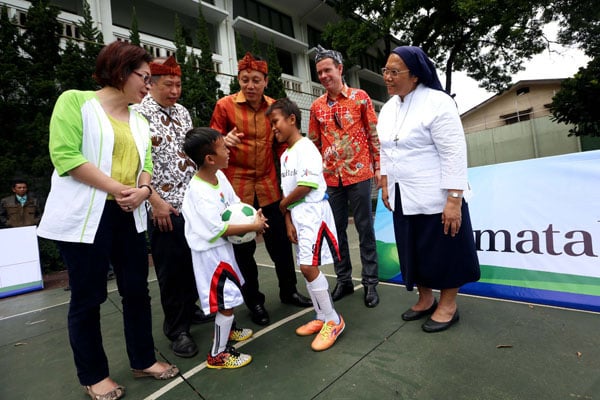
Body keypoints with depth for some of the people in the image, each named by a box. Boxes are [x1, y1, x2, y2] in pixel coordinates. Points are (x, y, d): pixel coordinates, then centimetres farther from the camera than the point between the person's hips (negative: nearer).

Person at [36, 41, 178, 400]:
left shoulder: (140, 120, 15)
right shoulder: (76, 101, -2)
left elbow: (146, 164, 11)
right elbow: (65, 156, -13)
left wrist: (144, 189, -11)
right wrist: (119, 189, -17)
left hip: (129, 215, 6)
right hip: (86, 216, -5)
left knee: (137, 289, 10)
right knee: (88, 297, 7)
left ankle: (143, 360, 28)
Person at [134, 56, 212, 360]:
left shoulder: (182, 112, 14)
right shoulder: (138, 114, -6)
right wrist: (156, 201, -15)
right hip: (164, 207, -6)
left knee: (194, 261, 14)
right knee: (171, 268, 4)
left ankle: (189, 308, 36)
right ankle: (177, 329, 22)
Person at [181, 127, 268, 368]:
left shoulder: (219, 175, -3)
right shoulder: (199, 192, -28)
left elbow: (235, 202, 7)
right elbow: (219, 229, -27)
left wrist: (254, 216, -10)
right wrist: (252, 227, -21)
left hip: (223, 247, 9)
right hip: (210, 251, -9)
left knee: (230, 291, 26)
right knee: (226, 301, 0)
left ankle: (228, 329, 51)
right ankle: (217, 354, 21)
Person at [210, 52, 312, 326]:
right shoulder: (225, 105, -2)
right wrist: (225, 141, -22)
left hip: (268, 186, 3)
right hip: (237, 187, -2)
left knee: (280, 241, 10)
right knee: (244, 247, 7)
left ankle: (288, 291, 32)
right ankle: (254, 301, 27)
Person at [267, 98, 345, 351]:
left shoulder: (306, 148, -10)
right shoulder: (285, 155, 17)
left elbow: (306, 186, -19)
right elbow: (287, 190, 14)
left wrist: (282, 205, -4)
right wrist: (288, 220, 4)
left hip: (313, 212, -9)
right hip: (297, 215, 9)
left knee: (309, 267, -12)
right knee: (306, 268, 11)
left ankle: (333, 320, 7)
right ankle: (322, 318, 25)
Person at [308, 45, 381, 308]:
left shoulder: (360, 97, 1)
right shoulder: (317, 106, 8)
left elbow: (373, 134, 3)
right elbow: (314, 142, 13)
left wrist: (378, 166, -1)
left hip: (359, 174, -3)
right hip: (331, 178, 3)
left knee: (365, 229, 4)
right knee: (337, 230, 9)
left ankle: (370, 282, 18)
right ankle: (343, 280, 24)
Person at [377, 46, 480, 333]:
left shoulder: (436, 103, -13)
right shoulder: (388, 108, 9)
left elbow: (454, 153, -17)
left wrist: (454, 199, -21)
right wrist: (385, 185, 13)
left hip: (436, 197, -7)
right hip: (403, 198, 7)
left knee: (443, 251, 8)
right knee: (414, 251, 16)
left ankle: (448, 306, 29)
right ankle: (425, 300, 36)